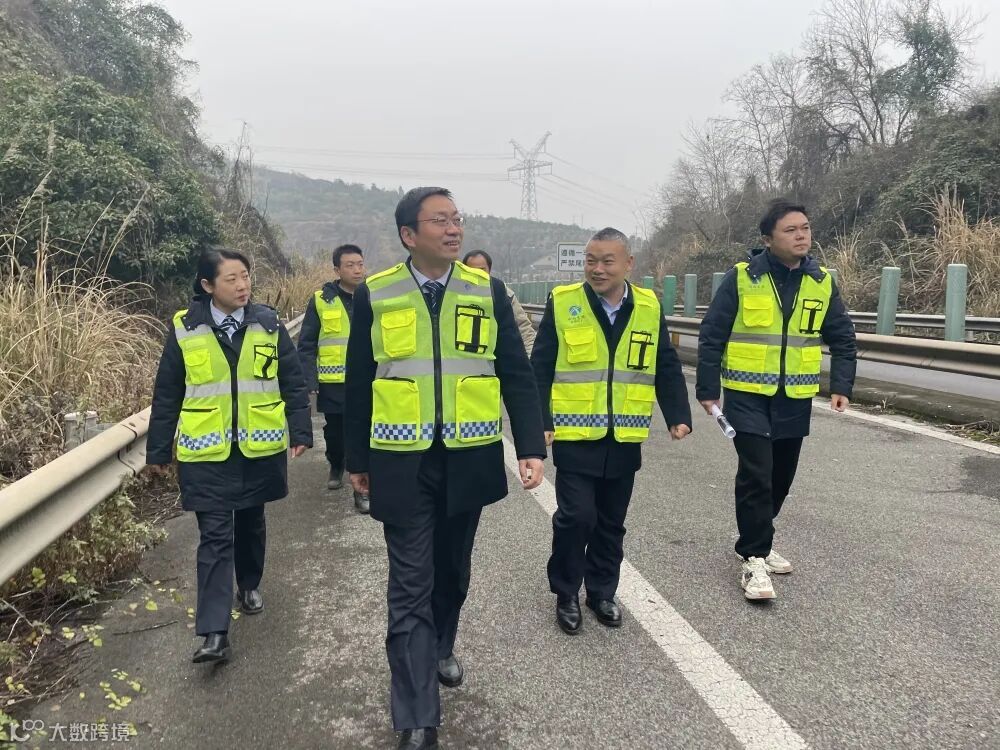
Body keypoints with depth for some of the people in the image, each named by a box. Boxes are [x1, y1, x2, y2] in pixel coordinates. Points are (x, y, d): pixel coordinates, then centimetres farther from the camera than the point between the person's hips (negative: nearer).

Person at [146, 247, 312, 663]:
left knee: (250, 523, 18)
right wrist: (158, 449, 4)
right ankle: (214, 632, -1)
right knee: (215, 536, -3)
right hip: (207, 452, -1)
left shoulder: (268, 324, -2)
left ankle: (249, 585, 42)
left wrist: (300, 432, -4)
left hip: (259, 448, 2)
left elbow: (292, 383, 1)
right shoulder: (184, 329, -4)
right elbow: (167, 394, 1)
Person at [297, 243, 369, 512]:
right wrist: (309, 381, -8)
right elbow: (307, 345, -1)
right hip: (333, 384, 0)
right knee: (335, 432, 16)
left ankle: (363, 488, 10)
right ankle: (336, 466, 44)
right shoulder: (321, 301, -2)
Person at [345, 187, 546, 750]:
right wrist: (357, 459, 7)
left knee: (452, 571, 19)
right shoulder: (374, 295, -3)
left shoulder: (488, 292, 1)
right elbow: (359, 382, 3)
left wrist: (531, 446, -6)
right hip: (402, 462, -2)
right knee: (411, 586, 1)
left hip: (468, 459, 2)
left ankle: (441, 650, 46)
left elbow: (516, 374, 2)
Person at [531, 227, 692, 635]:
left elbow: (667, 368, 8)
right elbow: (540, 369, -5)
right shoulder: (562, 302, -6)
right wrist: (539, 422, -11)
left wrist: (678, 416, -1)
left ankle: (602, 592, 32)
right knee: (576, 516, -4)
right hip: (574, 436, -3)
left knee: (611, 522, 14)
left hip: (624, 439, 3)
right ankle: (566, 594, 18)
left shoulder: (649, 307, 3)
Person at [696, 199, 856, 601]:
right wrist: (707, 389, -7)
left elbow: (842, 338, 12)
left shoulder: (821, 281, 3)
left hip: (795, 398, 5)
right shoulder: (742, 277, -9)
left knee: (781, 476, 14)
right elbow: (712, 335, -6)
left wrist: (841, 386, 2)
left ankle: (756, 542, 33)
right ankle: (754, 558, 3)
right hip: (748, 395, -4)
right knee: (756, 474, -10)